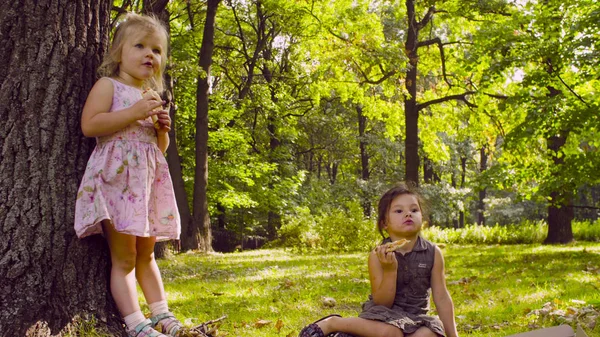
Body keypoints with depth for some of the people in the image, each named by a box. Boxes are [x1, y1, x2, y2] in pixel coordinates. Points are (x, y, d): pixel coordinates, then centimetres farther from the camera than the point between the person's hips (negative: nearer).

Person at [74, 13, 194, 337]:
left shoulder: (152, 98, 21)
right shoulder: (108, 85, -1)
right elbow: (89, 125, -16)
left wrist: (163, 130, 4)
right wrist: (133, 113, -19)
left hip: (148, 180, 7)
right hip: (116, 178, -7)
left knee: (146, 254, 14)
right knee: (123, 257, -6)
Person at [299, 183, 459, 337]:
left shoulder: (433, 253, -6)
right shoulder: (378, 255, -12)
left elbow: (442, 298, 0)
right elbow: (382, 303, -14)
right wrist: (390, 270, -28)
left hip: (415, 317, 3)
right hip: (384, 313, -3)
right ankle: (332, 323, -16)